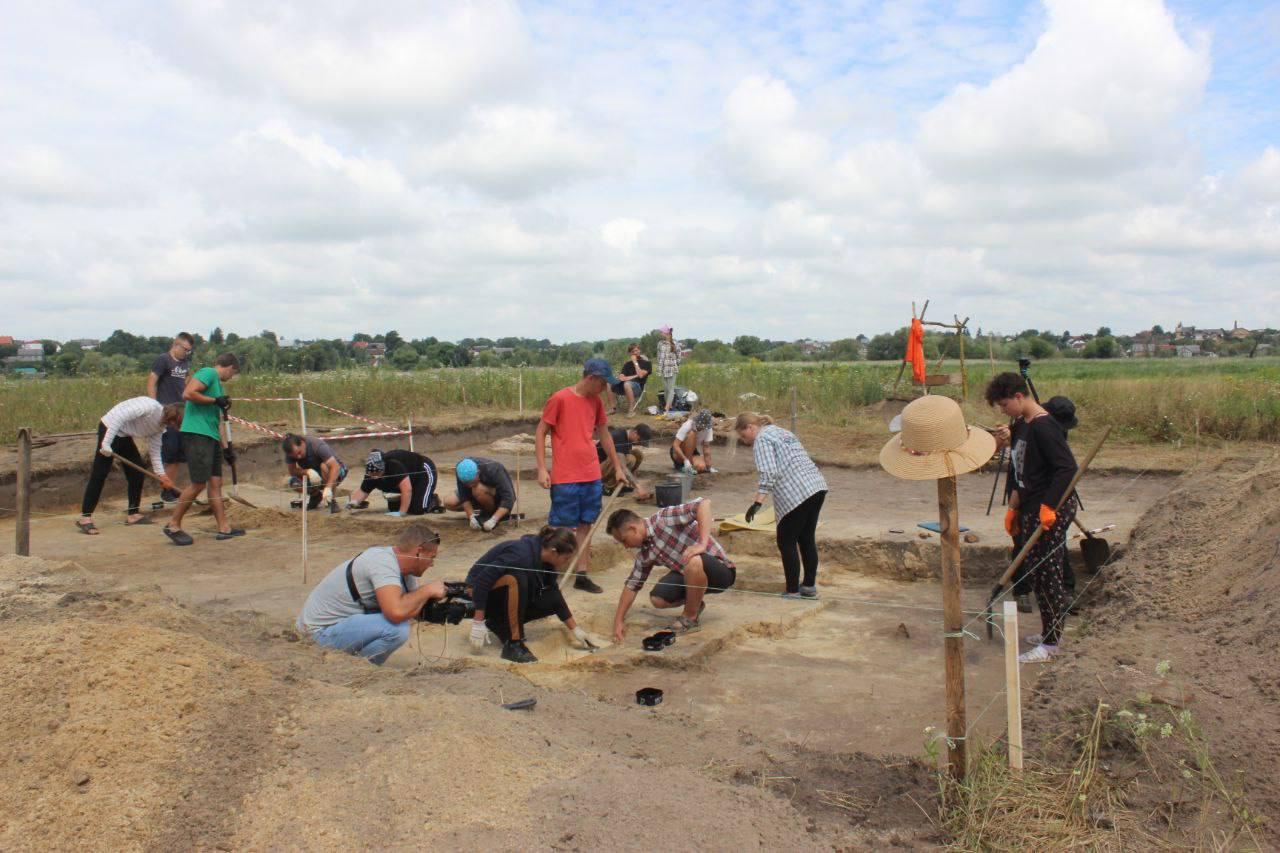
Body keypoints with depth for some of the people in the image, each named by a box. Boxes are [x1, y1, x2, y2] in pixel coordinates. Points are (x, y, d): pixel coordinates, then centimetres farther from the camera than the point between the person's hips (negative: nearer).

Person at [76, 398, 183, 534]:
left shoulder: (161, 426, 5)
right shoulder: (150, 407, -23)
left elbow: (154, 450, 10)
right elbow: (120, 417, -28)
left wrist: (161, 474, 2)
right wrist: (106, 443, -30)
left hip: (124, 436, 9)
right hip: (110, 428, -9)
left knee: (137, 472, 6)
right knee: (99, 474, -10)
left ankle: (133, 514, 15)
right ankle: (85, 517, -8)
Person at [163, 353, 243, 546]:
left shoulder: (217, 383, 24)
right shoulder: (208, 373, -4)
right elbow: (188, 394, -20)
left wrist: (226, 450, 29)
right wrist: (215, 400, -12)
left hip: (211, 437, 10)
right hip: (196, 434, -10)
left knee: (215, 482, 9)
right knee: (198, 483, -10)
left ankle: (224, 528, 12)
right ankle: (173, 526, 1)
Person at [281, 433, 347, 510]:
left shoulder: (317, 445, -31)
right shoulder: (291, 451, -17)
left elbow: (335, 466, -41)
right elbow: (292, 471, -15)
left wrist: (328, 488, -53)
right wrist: (307, 472, -36)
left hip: (336, 470, -4)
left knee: (324, 466, -37)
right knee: (293, 482, -22)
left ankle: (331, 500, -18)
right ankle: (315, 495, 7)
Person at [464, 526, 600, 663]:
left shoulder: (545, 559, -7)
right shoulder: (522, 554, -32)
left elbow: (554, 596, 4)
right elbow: (482, 581, -33)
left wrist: (575, 629, 4)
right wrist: (478, 623, -32)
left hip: (506, 592, 8)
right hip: (480, 590, -8)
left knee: (551, 601, -8)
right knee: (516, 578, -36)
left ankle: (500, 623, 7)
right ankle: (513, 644, -26)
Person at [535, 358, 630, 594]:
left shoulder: (596, 401, 10)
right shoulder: (559, 399, -10)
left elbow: (604, 435, 20)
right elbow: (540, 433, -7)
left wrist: (618, 467, 21)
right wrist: (542, 469, -12)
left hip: (591, 477, 6)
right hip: (565, 478, -6)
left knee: (585, 525, 9)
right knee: (559, 527, -1)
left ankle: (582, 575, 16)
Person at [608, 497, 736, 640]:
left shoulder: (664, 519, -23)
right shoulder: (643, 552, 3)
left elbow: (704, 503, -33)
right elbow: (632, 584, 13)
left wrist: (702, 544, -38)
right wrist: (618, 620, 10)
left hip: (720, 570, -7)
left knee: (693, 562, -38)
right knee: (657, 599, -14)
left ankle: (691, 618, -13)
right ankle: (694, 604, 17)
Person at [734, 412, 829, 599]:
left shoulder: (762, 439, -4)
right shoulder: (782, 432, 23)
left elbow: (769, 473, -17)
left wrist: (758, 502, -21)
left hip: (796, 494, -9)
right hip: (817, 485, 9)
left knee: (786, 541, 2)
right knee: (807, 538, 17)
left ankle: (793, 591, 5)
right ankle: (809, 585, 24)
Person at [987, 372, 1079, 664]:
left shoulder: (1043, 426, -18)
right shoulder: (1022, 426, 12)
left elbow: (1068, 467, -25)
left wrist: (1048, 506, -25)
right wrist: (1015, 508, 18)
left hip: (1052, 511, -10)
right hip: (1031, 509, 10)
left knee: (1048, 574, -3)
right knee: (1037, 574, 16)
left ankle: (1050, 644, 5)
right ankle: (1048, 633, 28)